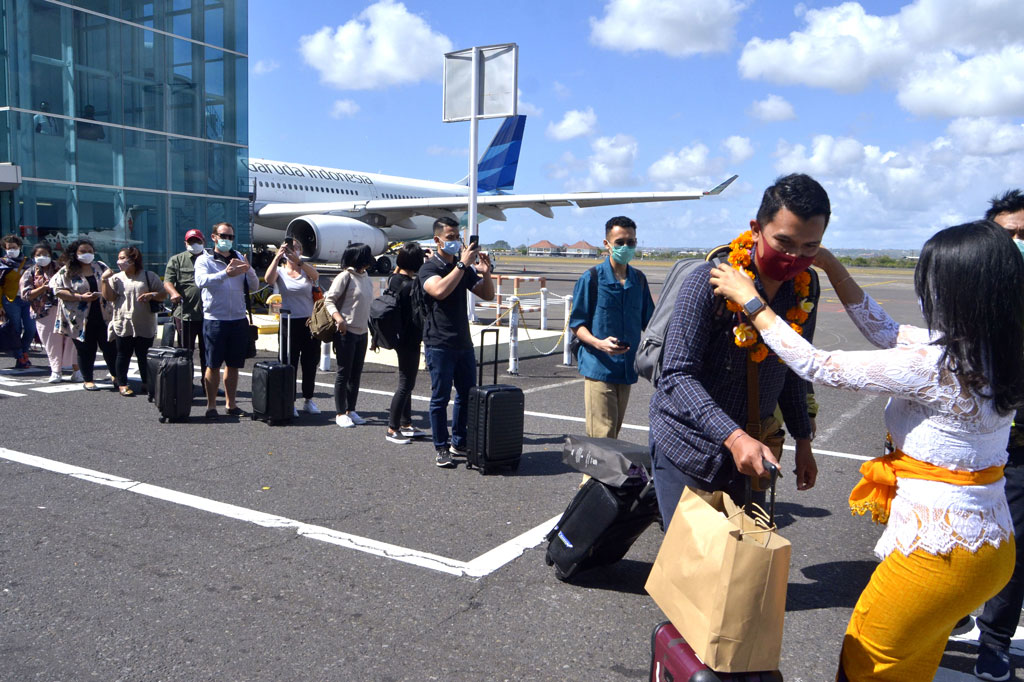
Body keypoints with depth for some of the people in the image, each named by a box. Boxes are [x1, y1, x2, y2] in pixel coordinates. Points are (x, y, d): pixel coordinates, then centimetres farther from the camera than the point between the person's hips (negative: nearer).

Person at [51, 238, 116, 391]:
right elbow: (58, 291, -6)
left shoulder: (101, 267, 10)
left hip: (104, 316, 2)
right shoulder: (66, 271, 1)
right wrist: (80, 297, -16)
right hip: (81, 319, -2)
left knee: (110, 348, 2)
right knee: (86, 350, 5)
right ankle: (88, 380, 18)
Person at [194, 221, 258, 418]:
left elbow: (254, 286, 5)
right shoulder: (204, 260, 1)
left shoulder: (239, 258, 12)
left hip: (238, 319, 4)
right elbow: (201, 281, -20)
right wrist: (225, 273, -34)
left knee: (233, 365, 10)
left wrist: (248, 270, -15)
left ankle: (230, 404, 20)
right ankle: (211, 405, 10)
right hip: (214, 319, -3)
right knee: (213, 365, 1)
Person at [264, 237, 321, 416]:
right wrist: (277, 257, -25)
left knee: (310, 363, 8)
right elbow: (268, 279, -18)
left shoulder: (306, 271, 6)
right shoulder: (280, 272, 4)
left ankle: (308, 400, 22)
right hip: (288, 323, -2)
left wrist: (297, 260, -31)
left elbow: (315, 275, -18)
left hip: (309, 322, 2)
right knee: (289, 364, 1)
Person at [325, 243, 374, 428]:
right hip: (346, 331, -7)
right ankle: (340, 414, 7)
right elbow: (329, 300, -12)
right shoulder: (345, 277, -10)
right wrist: (338, 317, -27)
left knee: (356, 373, 11)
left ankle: (351, 410, 21)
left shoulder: (366, 278, 12)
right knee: (344, 373, -1)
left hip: (362, 331, 7)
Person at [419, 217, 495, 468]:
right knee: (440, 398, 0)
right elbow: (440, 291, -27)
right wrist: (463, 264, -25)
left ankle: (459, 443, 23)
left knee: (468, 395, 11)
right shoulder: (429, 269, -5)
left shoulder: (464, 268, 13)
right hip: (439, 345, -6)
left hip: (463, 343, 6)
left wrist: (485, 273, -7)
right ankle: (442, 449, 10)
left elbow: (488, 295, 12)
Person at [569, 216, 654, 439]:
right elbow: (576, 323, -4)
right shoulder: (592, 278, -5)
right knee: (602, 437, -9)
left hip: (627, 368, 5)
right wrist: (599, 343, -22)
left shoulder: (639, 279, 10)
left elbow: (647, 321, 19)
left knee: (614, 432, 14)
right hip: (599, 367, -5)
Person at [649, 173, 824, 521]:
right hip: (688, 449, -5)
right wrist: (733, 436, -36)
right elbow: (677, 376, -25)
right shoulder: (709, 282, -20)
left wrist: (803, 440, 15)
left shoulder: (803, 290, -1)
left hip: (750, 450, 5)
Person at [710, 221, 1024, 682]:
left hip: (940, 551, -9)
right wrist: (830, 265, 12)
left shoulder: (934, 365, -26)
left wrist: (751, 301, -10)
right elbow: (885, 331, 11)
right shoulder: (987, 354, 1)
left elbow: (819, 367, -19)